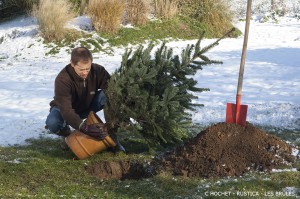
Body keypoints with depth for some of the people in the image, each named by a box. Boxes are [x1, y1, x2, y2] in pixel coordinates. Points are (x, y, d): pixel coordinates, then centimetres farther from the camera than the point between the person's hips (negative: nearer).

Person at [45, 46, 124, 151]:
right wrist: (84, 127, -58)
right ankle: (66, 133, -1)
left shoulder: (98, 71, -24)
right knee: (52, 123, -38)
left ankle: (111, 134, -16)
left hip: (87, 106, 3)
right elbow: (66, 110, -43)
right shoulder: (62, 79, -35)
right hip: (64, 108, -2)